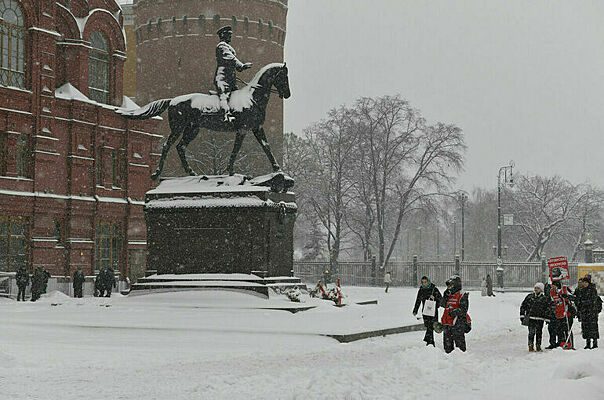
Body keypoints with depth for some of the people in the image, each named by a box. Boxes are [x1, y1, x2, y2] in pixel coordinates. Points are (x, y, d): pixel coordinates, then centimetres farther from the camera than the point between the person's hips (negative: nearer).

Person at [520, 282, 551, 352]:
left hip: (540, 319, 0)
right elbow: (523, 306, 13)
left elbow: (547, 309, 7)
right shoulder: (529, 296, 8)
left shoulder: (545, 299, 5)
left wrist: (547, 319, 3)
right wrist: (522, 315, 8)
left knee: (539, 333, 4)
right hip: (530, 318, 0)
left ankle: (538, 346, 14)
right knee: (531, 332, -8)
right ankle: (530, 346, -3)